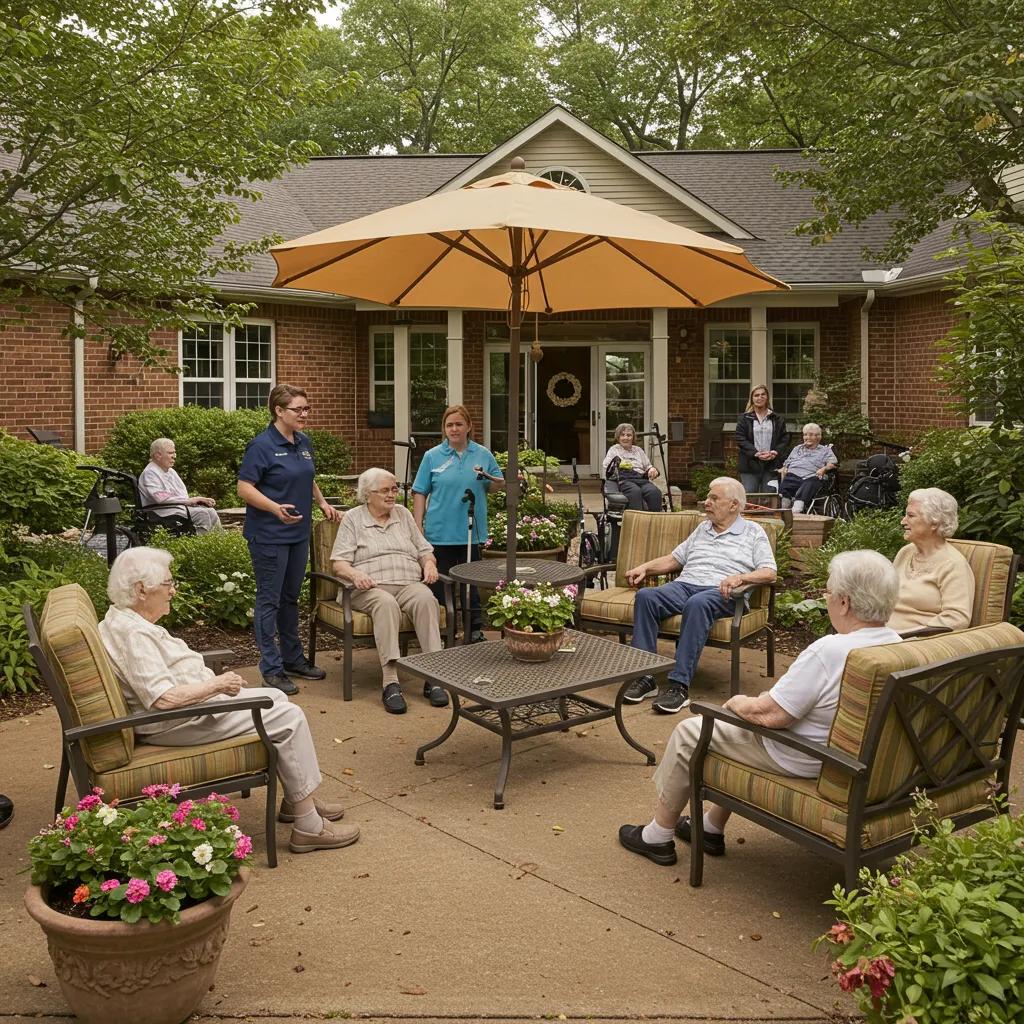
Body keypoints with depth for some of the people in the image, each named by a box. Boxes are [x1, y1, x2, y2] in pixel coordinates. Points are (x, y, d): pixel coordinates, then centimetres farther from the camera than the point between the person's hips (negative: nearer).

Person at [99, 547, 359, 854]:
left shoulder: (122, 618, 8)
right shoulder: (133, 633, -25)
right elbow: (164, 698, -32)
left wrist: (216, 682, 10)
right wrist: (217, 684, -19)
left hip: (187, 704, 11)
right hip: (176, 723, -11)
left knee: (276, 697, 17)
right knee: (289, 717, -12)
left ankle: (296, 800, 22)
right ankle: (308, 827, -6)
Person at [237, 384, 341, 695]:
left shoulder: (304, 443, 10)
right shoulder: (262, 445, -13)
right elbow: (244, 488, -17)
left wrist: (323, 503, 9)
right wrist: (276, 508, -29)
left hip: (299, 533, 8)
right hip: (269, 535, -8)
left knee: (291, 597, 16)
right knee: (269, 599, -1)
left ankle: (293, 659, 27)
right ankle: (271, 668, 5)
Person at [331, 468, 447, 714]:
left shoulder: (403, 514, 20)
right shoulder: (352, 519, 9)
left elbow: (425, 550, 21)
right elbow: (338, 563, 0)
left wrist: (429, 564, -2)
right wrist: (355, 574, -21)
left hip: (409, 584, 3)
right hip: (370, 588, -3)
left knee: (425, 599, -32)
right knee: (386, 604, -38)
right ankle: (390, 683, -42)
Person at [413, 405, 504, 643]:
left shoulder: (483, 455, 6)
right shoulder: (432, 456, 2)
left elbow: (500, 483, 14)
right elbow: (420, 494, 2)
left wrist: (488, 478, -10)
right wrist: (418, 527, -5)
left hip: (471, 533, 1)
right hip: (440, 533, -1)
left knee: (471, 584, 8)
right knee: (439, 585, 4)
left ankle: (476, 631, 19)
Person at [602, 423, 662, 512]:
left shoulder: (638, 450, 30)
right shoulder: (614, 449, 20)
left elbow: (647, 466, 29)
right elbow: (605, 468, 9)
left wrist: (652, 470, 4)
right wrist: (617, 465, -12)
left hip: (641, 479, 3)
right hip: (624, 480, -3)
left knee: (655, 492, -32)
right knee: (635, 491, -39)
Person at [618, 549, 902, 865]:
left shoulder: (829, 651, -31)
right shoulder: (896, 644, -4)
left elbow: (770, 715, -27)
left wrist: (738, 702, -7)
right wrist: (771, 697, 10)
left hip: (801, 762, -9)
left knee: (689, 732, 7)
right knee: (732, 723, 29)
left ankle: (657, 836, 24)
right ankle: (712, 828, 38)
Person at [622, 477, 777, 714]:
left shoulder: (753, 532, 14)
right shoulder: (702, 529, 30)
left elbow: (769, 573, 1)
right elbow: (673, 559, 29)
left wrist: (740, 577, -17)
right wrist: (645, 567, 13)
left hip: (721, 593, -5)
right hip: (684, 585, 5)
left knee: (697, 603, -41)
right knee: (645, 595, -26)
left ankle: (679, 685, -40)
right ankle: (645, 677, -28)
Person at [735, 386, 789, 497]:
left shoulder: (777, 419, 13)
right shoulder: (745, 419, 7)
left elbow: (785, 439, 8)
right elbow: (740, 440, -3)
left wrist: (775, 453, -11)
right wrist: (756, 453, -15)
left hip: (772, 466, 2)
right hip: (750, 465, -2)